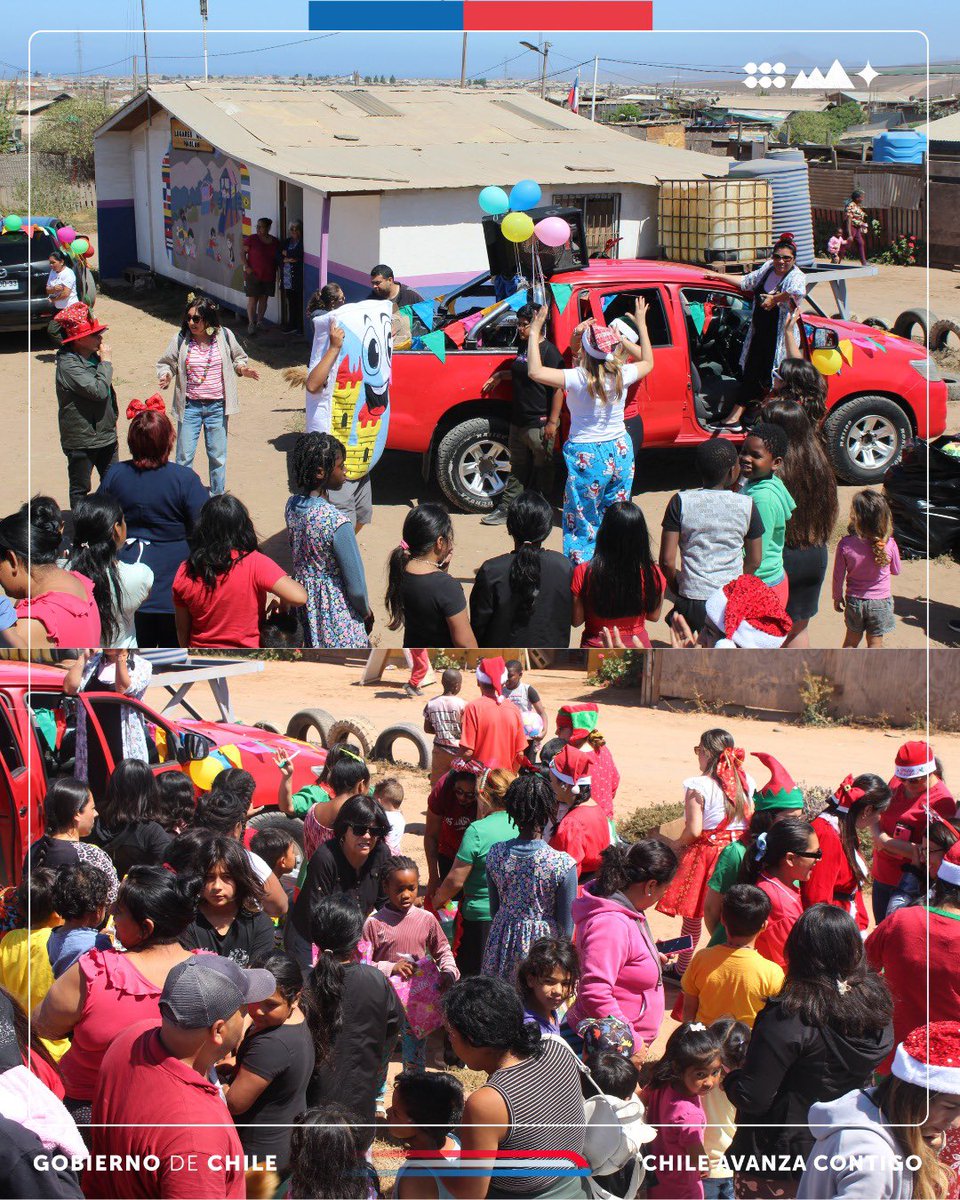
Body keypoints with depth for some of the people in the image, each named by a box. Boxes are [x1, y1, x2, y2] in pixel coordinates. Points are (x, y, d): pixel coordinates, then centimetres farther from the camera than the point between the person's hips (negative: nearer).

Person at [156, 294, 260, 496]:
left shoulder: (224, 336, -4)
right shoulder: (180, 339, -7)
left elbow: (238, 358, 12)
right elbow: (165, 363, 3)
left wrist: (242, 368, -9)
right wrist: (165, 375, -18)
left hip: (217, 406, 1)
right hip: (190, 406, -1)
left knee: (218, 456, 11)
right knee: (184, 457, 2)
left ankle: (218, 496, 26)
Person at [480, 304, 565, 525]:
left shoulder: (549, 351, -16)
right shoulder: (523, 346, 9)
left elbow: (558, 388, -19)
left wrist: (553, 422, -21)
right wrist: (501, 376, 12)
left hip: (540, 424, -8)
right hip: (518, 421, 8)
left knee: (542, 470, 6)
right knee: (517, 469, 14)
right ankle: (505, 508, 19)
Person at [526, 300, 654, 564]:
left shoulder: (578, 379, -23)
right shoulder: (623, 375, -8)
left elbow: (535, 371, -27)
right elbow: (648, 361, 15)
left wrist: (534, 332, -19)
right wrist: (641, 325, 21)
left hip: (587, 457, -5)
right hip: (620, 452, 5)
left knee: (583, 524, 5)